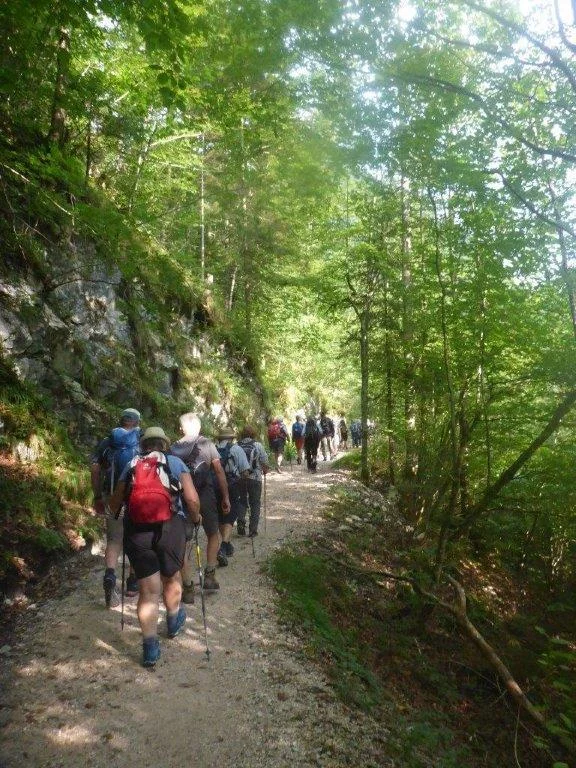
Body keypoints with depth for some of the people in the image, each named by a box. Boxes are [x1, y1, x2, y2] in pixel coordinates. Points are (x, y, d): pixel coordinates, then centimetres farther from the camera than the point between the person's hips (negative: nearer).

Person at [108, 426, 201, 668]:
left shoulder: (131, 466, 12)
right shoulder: (175, 462, 6)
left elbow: (114, 504, 11)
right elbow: (192, 499, -3)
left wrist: (115, 510, 33)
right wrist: (196, 517, 15)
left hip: (136, 531, 1)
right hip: (170, 528, -1)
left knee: (148, 590, 9)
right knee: (171, 577, 23)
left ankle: (150, 648, 11)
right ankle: (173, 622, 45)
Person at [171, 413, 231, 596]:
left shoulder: (173, 448, 4)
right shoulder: (207, 444, 0)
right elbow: (219, 472, -3)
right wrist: (226, 497, 3)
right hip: (205, 497, -1)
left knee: (185, 542, 8)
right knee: (213, 534, 21)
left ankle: (188, 588, 11)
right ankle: (209, 576, 15)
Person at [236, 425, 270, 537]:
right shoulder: (258, 445, -7)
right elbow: (265, 462, -5)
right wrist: (266, 470, 16)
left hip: (239, 478, 2)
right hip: (255, 478, -2)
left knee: (242, 501, 18)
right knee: (255, 504, 9)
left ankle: (240, 522, 1)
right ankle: (253, 529, 9)